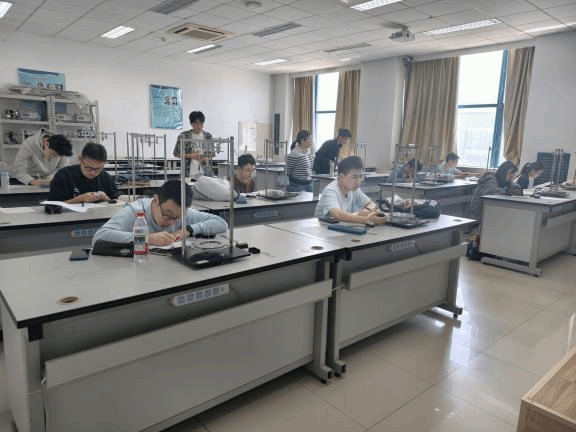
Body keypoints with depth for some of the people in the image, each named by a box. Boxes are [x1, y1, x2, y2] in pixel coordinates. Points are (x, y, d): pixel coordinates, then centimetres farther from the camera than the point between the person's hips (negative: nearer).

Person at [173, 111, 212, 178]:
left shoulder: (208, 136, 5)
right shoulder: (184, 136, -3)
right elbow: (176, 153, 1)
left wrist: (207, 158, -7)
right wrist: (191, 155, -12)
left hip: (204, 172, 2)